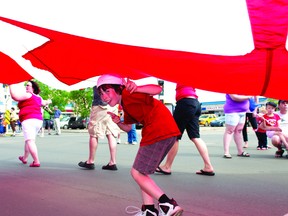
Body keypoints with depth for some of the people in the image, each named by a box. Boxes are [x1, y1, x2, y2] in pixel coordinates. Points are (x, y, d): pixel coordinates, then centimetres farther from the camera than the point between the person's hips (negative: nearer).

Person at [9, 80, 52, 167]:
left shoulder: (27, 95, -5)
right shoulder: (38, 97, 18)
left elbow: (15, 96, -18)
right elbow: (43, 103, 40)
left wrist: (11, 85, -7)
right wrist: (48, 102, 63)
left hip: (29, 120, -9)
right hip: (38, 121, 9)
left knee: (30, 141, -12)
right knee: (29, 140, 23)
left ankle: (36, 161, -21)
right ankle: (25, 158, 36)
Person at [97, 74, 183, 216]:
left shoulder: (128, 94, -8)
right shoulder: (126, 104, 24)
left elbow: (158, 89, -22)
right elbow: (128, 128, 26)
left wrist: (136, 89, -39)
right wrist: (117, 121, 7)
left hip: (159, 131, -11)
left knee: (137, 173, -1)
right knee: (141, 171, 19)